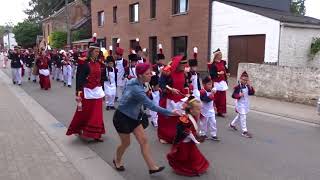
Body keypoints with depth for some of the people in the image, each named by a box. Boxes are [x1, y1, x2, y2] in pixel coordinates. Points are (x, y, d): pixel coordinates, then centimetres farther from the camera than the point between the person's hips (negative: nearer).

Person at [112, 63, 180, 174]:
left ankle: (152, 167, 11)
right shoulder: (137, 89, -32)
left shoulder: (134, 82, -5)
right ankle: (117, 161, 42)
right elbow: (152, 106, -33)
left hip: (133, 117, 8)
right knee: (126, 143, 12)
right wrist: (170, 112, -29)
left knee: (144, 140, 4)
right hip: (122, 118, -8)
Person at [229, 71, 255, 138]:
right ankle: (244, 131, -2)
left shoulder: (247, 87, 3)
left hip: (246, 104, 7)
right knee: (243, 117, -8)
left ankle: (232, 124, 43)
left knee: (240, 115, 22)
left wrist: (250, 86, -15)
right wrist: (239, 95, -30)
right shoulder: (238, 87, -15)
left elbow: (252, 93, -5)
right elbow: (233, 95, -16)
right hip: (240, 104, -7)